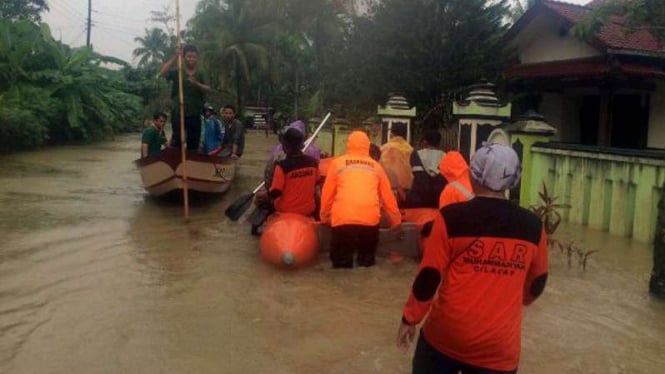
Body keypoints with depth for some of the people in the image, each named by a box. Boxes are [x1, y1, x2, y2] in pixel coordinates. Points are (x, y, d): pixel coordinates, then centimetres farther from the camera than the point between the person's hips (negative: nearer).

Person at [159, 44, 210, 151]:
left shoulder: (200, 74, 10)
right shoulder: (177, 71, 1)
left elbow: (207, 89, -3)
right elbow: (162, 73, -17)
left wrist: (196, 83, -23)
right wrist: (175, 57, -21)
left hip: (194, 114, 3)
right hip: (178, 113, -3)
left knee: (194, 143, 8)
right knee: (177, 140, -3)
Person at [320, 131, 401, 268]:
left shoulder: (337, 163, 12)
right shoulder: (375, 166, 17)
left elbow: (327, 194, 13)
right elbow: (387, 196, 21)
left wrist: (324, 217, 25)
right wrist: (396, 220, 31)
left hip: (343, 219, -2)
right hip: (370, 219, 2)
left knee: (341, 263, 6)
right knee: (367, 261, 16)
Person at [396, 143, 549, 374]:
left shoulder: (452, 217, -11)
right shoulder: (532, 225, -2)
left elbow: (429, 276, -9)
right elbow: (537, 283, 12)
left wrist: (410, 318, 5)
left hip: (446, 334, -1)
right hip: (498, 345, 2)